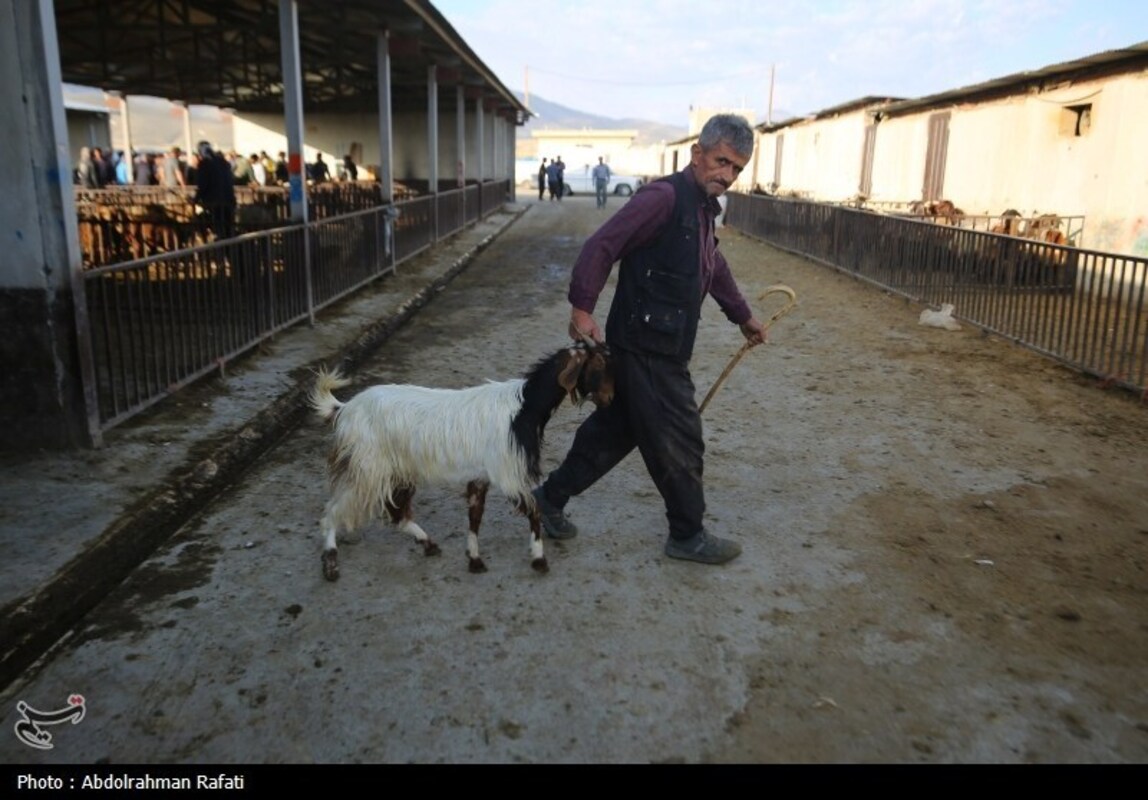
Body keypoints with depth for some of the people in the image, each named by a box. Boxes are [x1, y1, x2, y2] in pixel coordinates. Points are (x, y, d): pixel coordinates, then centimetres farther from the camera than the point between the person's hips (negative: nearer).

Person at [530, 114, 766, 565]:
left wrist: (744, 317, 39)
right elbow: (601, 247, -21)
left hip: (661, 348, 9)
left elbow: (714, 269, 31)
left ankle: (551, 497, 29)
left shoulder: (702, 208, 16)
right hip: (647, 348, -9)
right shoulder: (665, 197, -15)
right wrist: (583, 310, -26)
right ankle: (688, 535, 21)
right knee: (679, 441, 3)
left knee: (615, 429, 16)